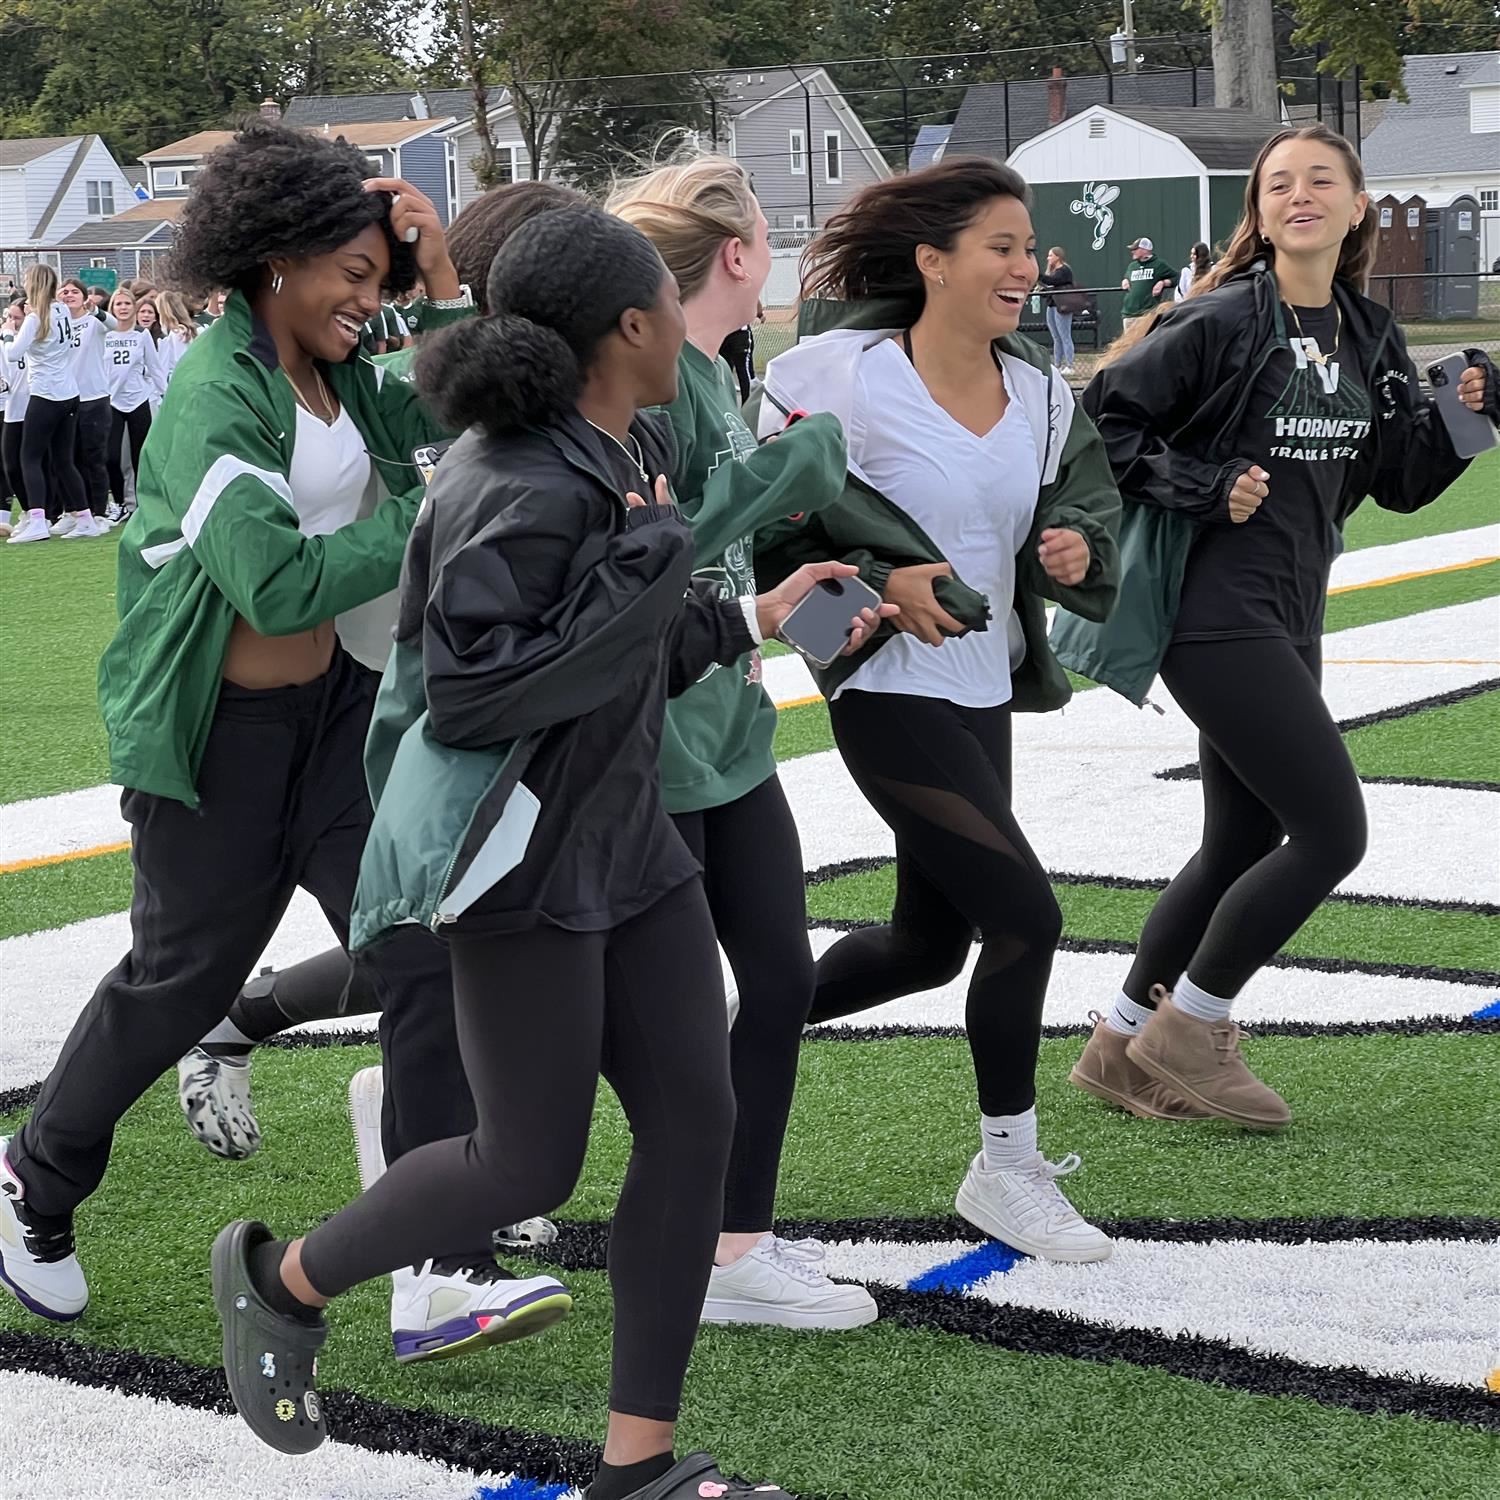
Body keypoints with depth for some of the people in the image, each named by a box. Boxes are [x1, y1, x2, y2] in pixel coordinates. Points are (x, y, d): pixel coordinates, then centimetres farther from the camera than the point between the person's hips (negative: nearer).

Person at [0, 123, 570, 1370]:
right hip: (216, 731, -7)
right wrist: (424, 521, -19)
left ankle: (443, 1276, -8)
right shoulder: (214, 399, -19)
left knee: (423, 951, -7)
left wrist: (443, 282, -7)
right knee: (184, 974, 9)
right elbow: (282, 584, -28)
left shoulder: (337, 374, 7)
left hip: (334, 708, 7)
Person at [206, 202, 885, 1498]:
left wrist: (746, 620, 12)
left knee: (695, 1122, 4)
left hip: (628, 843, 9)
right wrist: (648, 562, -25)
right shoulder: (520, 493, -23)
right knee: (531, 1167, 0)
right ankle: (282, 1281, 25)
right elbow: (479, 691, -27)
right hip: (523, 857, -9)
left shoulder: (628, 454, 6)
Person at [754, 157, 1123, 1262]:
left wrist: (1079, 551, -8)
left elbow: (1089, 506, 15)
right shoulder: (844, 376, -15)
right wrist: (876, 583, -20)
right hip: (890, 690, -8)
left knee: (929, 944, 17)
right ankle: (1008, 1171, 6)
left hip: (986, 691, 8)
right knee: (1026, 918, -12)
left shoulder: (1043, 395, 4)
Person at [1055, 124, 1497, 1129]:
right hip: (1215, 615, -8)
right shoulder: (1222, 321, -13)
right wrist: (1202, 488, -18)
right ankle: (1186, 1032, 6)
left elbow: (1401, 485, 14)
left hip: (1291, 619, 8)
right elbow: (1102, 422, -11)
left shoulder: (1369, 337, 9)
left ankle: (1121, 1047, 27)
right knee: (1332, 830, -10)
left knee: (1243, 845, 13)